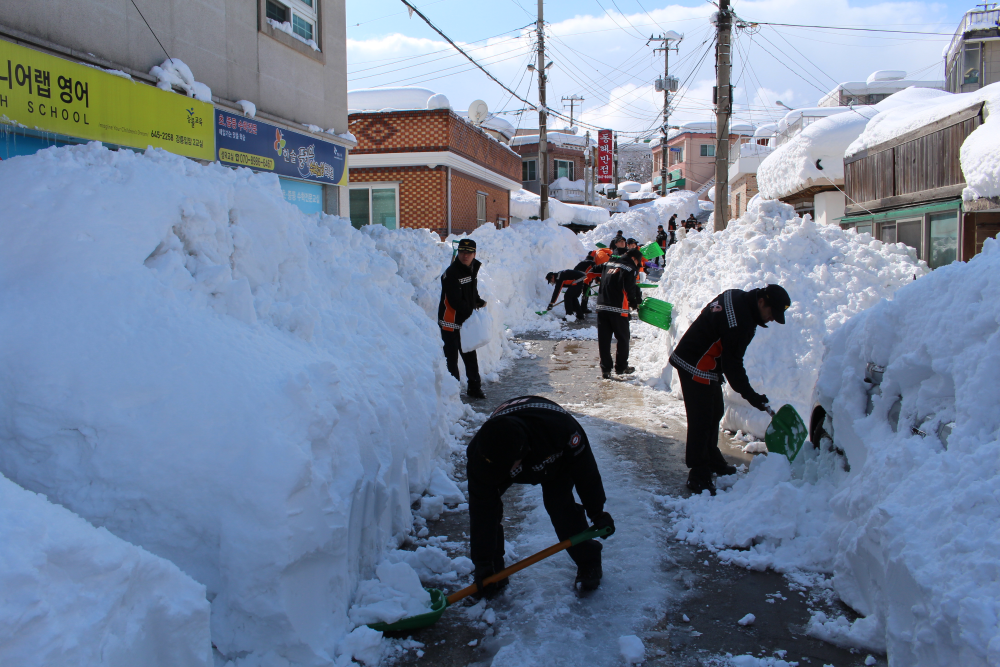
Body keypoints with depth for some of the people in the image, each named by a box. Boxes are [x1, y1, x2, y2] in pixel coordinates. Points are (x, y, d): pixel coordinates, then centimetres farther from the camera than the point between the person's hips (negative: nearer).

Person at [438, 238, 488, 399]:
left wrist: (479, 302, 8)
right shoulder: (451, 273, -20)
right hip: (450, 323, -8)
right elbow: (455, 302, -23)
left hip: (467, 321, 8)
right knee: (451, 358, -4)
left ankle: (474, 388, 29)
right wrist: (472, 311, -17)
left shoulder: (473, 269, 7)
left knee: (470, 356, 16)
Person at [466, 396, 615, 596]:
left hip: (556, 457, -1)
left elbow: (585, 470, -25)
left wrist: (597, 513, -15)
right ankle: (493, 572, 2)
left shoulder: (561, 426, -46)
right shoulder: (478, 455, -40)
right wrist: (484, 567, -29)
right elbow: (481, 515, -31)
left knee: (559, 503, -20)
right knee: (485, 507, -15)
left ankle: (588, 563, 3)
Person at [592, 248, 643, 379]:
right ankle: (621, 367, 17)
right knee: (623, 338, 10)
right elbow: (630, 289, -10)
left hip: (601, 306, 6)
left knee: (604, 339, 6)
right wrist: (635, 303, 3)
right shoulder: (629, 269, -4)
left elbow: (594, 269, 27)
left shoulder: (608, 264, 16)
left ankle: (605, 369, 6)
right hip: (618, 309, -6)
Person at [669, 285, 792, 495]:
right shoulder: (741, 323, -27)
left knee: (715, 411, 20)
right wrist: (750, 395, -14)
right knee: (702, 420, -7)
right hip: (696, 369, -11)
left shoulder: (736, 297, 3)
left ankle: (711, 459, 35)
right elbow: (732, 364, -23)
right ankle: (698, 476, -1)